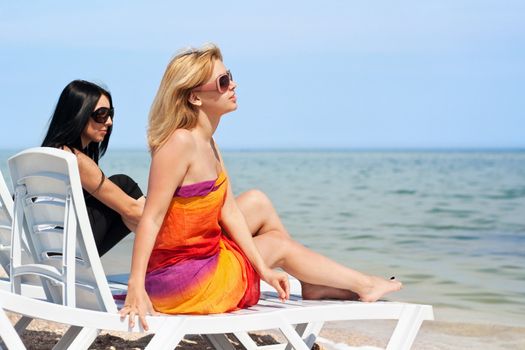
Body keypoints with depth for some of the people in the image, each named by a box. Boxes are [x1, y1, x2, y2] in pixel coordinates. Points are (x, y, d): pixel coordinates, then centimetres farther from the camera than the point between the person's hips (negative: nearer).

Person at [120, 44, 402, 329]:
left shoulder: (207, 142, 5)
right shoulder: (180, 142, -24)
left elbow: (229, 211, 4)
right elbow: (151, 218, -27)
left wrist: (264, 269, 1)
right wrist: (136, 287, -32)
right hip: (179, 278, -9)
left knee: (257, 203, 17)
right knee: (279, 245, 8)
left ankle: (311, 286, 30)